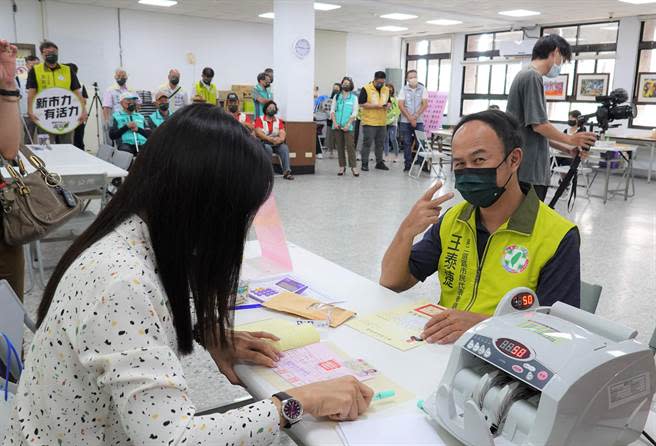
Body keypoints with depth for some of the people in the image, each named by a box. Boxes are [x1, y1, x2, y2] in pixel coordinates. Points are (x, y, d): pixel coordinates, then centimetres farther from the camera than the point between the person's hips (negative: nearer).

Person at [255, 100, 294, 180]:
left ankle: (287, 171, -36)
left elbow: (283, 132, 0)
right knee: (268, 148, -37)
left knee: (285, 147, -27)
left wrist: (281, 139, -25)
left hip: (276, 143, 3)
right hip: (263, 142, -3)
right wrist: (270, 138, -26)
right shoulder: (260, 119, 2)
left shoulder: (279, 121, 13)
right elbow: (258, 133, -12)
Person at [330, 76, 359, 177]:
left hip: (348, 127, -2)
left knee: (350, 146, -9)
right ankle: (342, 166, 10)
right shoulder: (337, 97, 12)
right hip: (337, 126, 3)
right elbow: (332, 110, 8)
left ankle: (353, 167, -8)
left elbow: (354, 113, -1)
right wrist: (334, 122, -7)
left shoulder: (354, 98, 6)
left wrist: (348, 125, -11)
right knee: (339, 147, 4)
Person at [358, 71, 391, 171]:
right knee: (367, 143, -2)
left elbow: (389, 102, 22)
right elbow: (361, 103, -11)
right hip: (369, 122, -5)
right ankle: (365, 163, 5)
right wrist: (375, 106, -18)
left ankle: (379, 162, 21)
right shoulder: (366, 89, -7)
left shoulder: (386, 90, 12)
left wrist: (388, 106, -3)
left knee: (380, 143, 11)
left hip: (382, 122, 6)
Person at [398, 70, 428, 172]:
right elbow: (401, 105, -4)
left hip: (419, 121, 0)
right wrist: (410, 118, -11)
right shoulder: (403, 90, 3)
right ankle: (407, 165, 12)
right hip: (405, 121, 0)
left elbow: (425, 104, -3)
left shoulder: (422, 89, 3)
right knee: (407, 144, 4)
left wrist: (416, 116, -13)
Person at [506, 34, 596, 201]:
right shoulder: (532, 76, -11)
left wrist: (567, 149, 16)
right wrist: (571, 139, -1)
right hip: (528, 170, -10)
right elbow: (539, 125, -16)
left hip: (530, 168, 10)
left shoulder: (528, 76, 19)